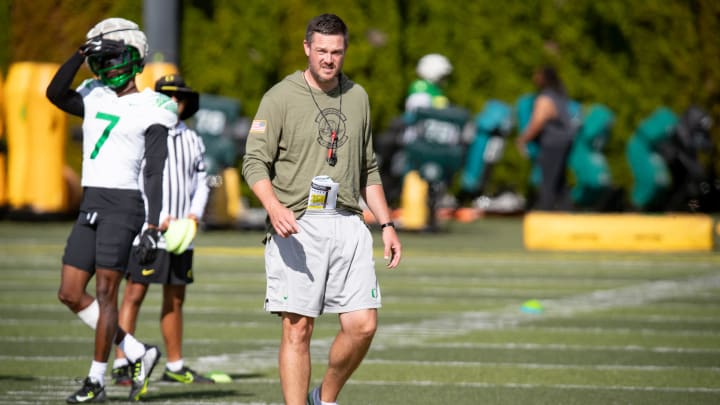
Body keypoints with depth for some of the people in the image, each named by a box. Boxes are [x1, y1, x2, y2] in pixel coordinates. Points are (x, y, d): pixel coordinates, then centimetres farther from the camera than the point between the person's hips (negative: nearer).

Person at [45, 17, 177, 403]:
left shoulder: (151, 111, -5)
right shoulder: (95, 97, 14)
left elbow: (155, 172, -9)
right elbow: (55, 93, -4)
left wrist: (153, 226, -16)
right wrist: (81, 54, -7)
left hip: (123, 205, -7)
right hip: (91, 206, 7)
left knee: (105, 292, -6)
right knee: (71, 294, 5)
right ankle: (136, 354, 14)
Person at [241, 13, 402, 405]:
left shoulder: (357, 97, 16)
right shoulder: (281, 97, -1)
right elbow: (255, 161, -8)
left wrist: (387, 224, 16)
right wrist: (274, 207, -26)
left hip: (347, 225, 4)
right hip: (296, 226, -4)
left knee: (363, 325, -3)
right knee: (297, 329, -6)